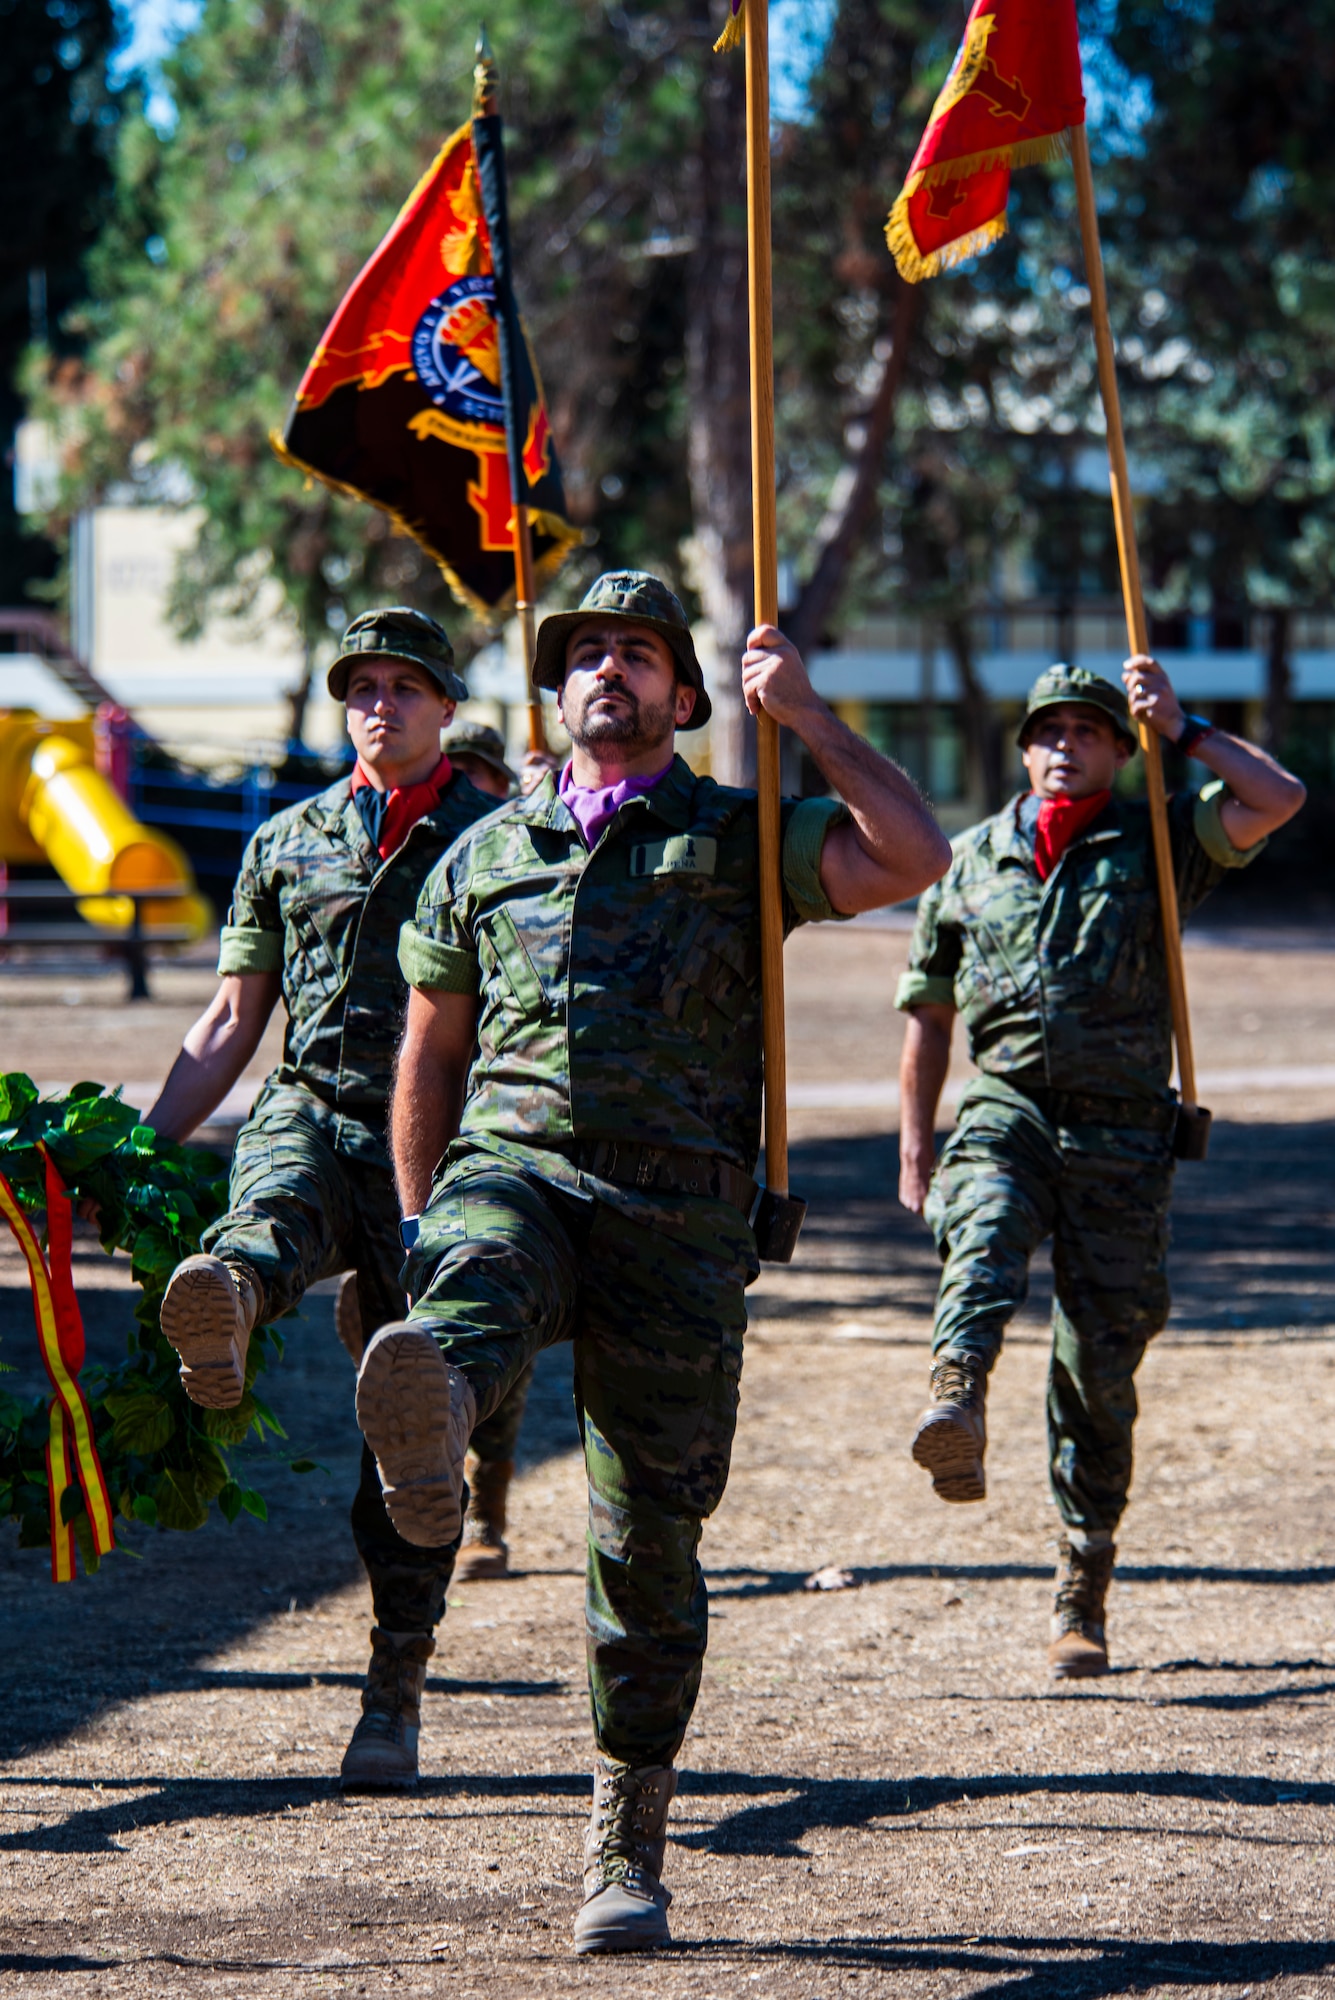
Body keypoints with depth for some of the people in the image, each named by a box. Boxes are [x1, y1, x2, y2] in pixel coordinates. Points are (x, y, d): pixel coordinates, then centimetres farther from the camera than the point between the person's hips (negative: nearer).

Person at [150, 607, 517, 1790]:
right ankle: (224, 1306, -75)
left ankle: (395, 1701, 8)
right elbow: (232, 1021, 19)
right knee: (278, 1217, -38)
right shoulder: (289, 842, 16)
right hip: (310, 1116, 1)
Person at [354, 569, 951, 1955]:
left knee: (648, 1540, 1)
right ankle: (427, 1425, -75)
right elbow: (430, 1051, 25)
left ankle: (627, 1852, 13)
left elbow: (914, 859, -5)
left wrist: (805, 717, -3)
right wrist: (421, 1223, 19)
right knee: (480, 1279, -39)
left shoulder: (740, 838, 12)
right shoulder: (487, 855, 20)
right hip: (515, 1166, 1)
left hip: (676, 1210, -1)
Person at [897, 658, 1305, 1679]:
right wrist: (914, 1148, 16)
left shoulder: (1158, 841, 9)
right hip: (1006, 1114, 1)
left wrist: (1183, 729, -4)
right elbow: (929, 1011, 20)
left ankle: (1083, 1597, 13)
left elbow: (1279, 799, -7)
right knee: (984, 1233, -34)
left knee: (1100, 1369, 2)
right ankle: (958, 1405, -62)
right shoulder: (972, 860, 15)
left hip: (1123, 1137, -1)